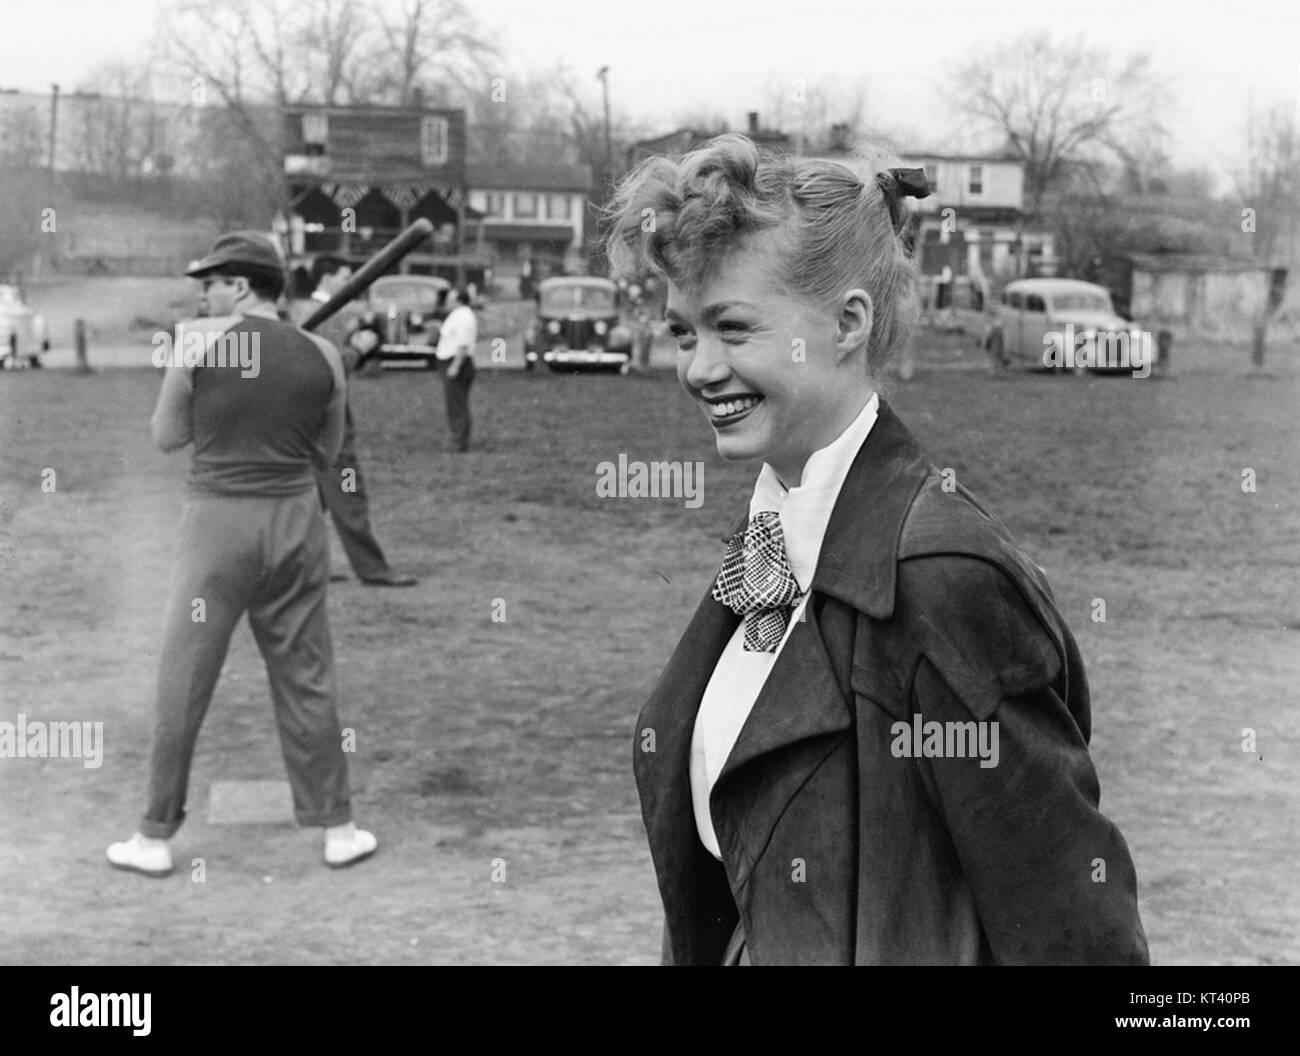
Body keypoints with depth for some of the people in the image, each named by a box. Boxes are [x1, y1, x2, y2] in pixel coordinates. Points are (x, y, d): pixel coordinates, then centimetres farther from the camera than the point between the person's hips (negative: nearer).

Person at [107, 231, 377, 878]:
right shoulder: (322, 355, 2)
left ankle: (155, 838, 15)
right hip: (296, 521, 3)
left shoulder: (197, 341, -6)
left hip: (217, 521, -2)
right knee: (306, 683, 11)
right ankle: (337, 829, 17)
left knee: (183, 684, 7)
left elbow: (166, 436, 3)